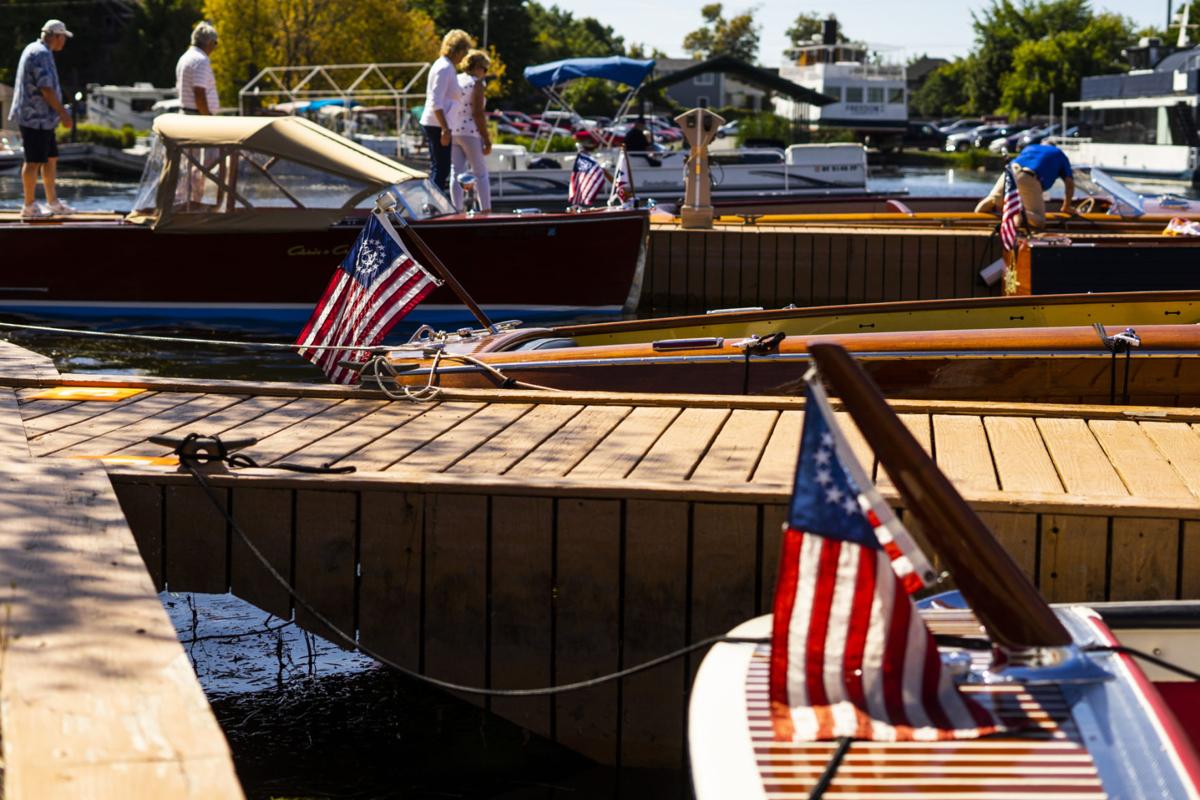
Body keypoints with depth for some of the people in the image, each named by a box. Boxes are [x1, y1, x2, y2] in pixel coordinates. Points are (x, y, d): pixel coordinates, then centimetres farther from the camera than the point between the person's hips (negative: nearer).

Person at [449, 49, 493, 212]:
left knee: (457, 173, 5)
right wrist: (487, 140, -12)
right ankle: (486, 211, -1)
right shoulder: (476, 84, -9)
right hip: (470, 133, -6)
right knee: (481, 173, 2)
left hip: (452, 132, 6)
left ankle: (458, 210, 1)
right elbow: (478, 114, -15)